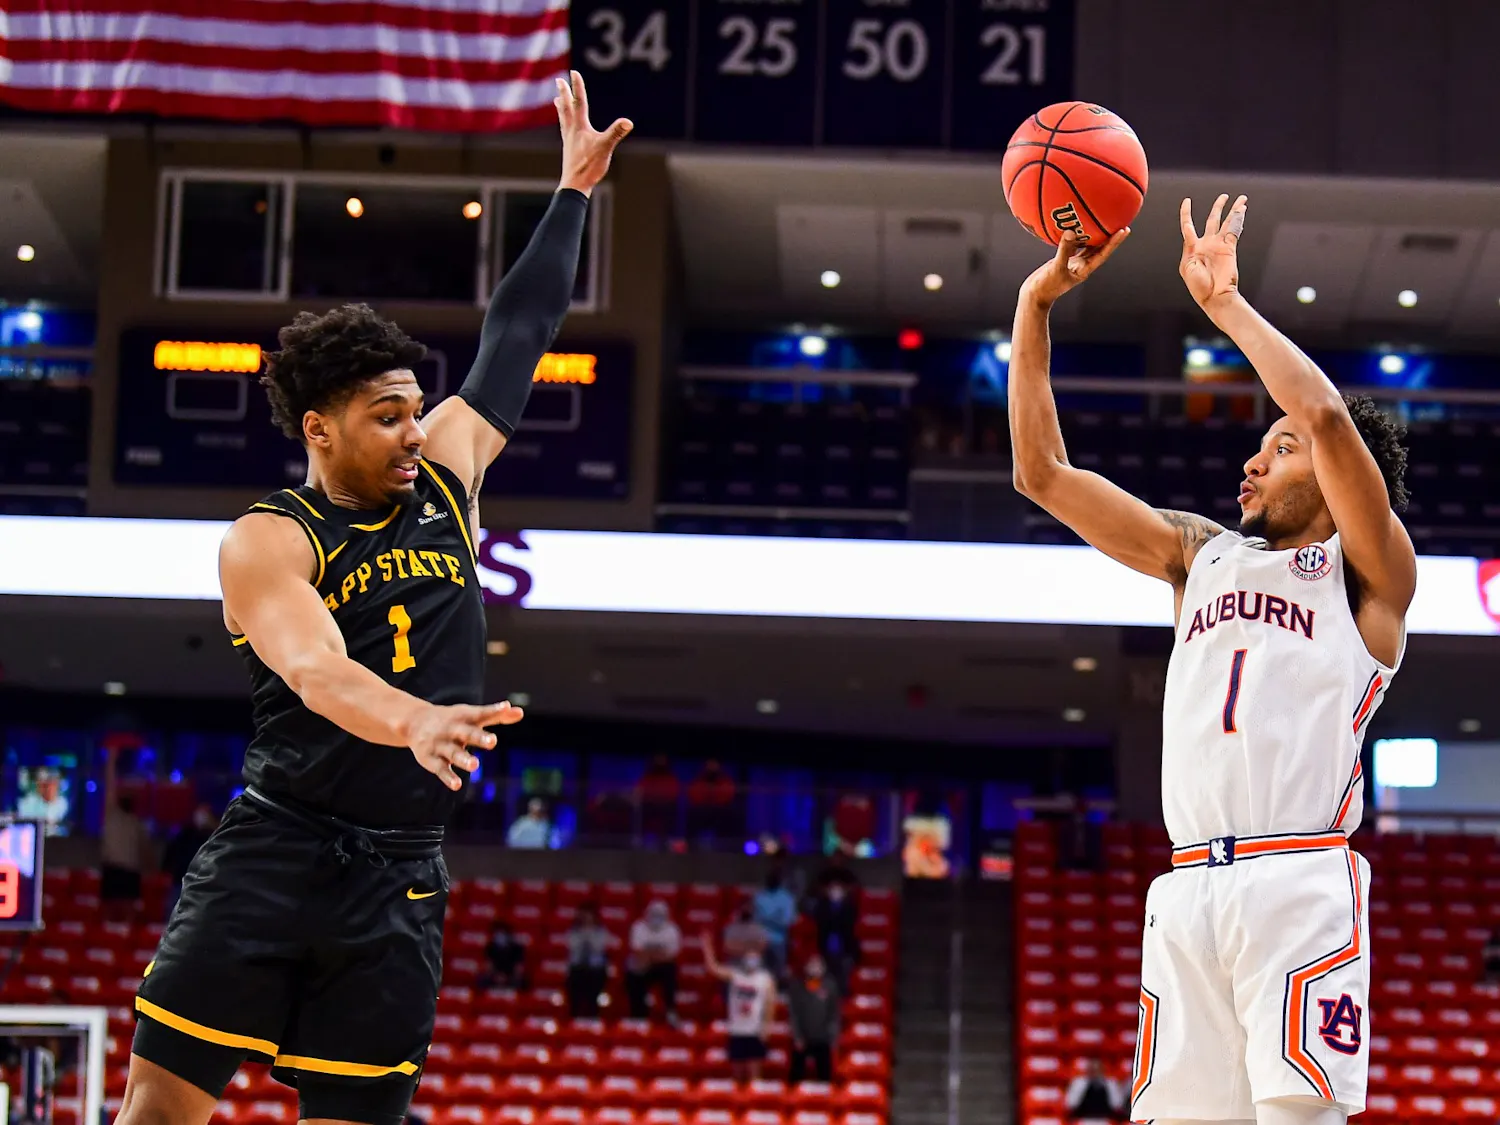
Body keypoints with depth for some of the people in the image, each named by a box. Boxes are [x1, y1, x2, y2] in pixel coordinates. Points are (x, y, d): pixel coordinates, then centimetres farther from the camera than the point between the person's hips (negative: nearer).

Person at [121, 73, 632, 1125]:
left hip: (400, 880, 5)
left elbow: (516, 337, 22)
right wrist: (412, 722, -44)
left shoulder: (445, 475, 12)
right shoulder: (268, 541, -5)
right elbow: (316, 671, -24)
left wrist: (575, 191, 27)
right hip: (272, 852, -5)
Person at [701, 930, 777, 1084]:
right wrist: (707, 946, -14)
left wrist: (766, 1025, -13)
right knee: (737, 1070, 8)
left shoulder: (766, 979, 0)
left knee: (753, 1071, -4)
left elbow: (770, 1003, -3)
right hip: (736, 1031, 3)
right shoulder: (734, 975, 5)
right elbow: (713, 967, -4)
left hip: (755, 1032, -3)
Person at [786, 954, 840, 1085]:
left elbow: (834, 1014, 4)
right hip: (802, 1040, -1)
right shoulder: (796, 986, -2)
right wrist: (797, 1036, -8)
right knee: (796, 1074, 0)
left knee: (824, 1075, 2)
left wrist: (834, 1037, -1)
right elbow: (792, 1013, -3)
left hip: (823, 1040, 1)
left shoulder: (830, 986, 2)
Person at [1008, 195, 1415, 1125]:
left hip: (1302, 883, -5)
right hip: (1190, 890, 5)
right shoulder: (1202, 555, 24)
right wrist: (1036, 306, 14)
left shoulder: (1368, 573, 8)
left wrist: (1226, 301, 0)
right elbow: (1043, 472, 21)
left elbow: (1328, 416, -10)